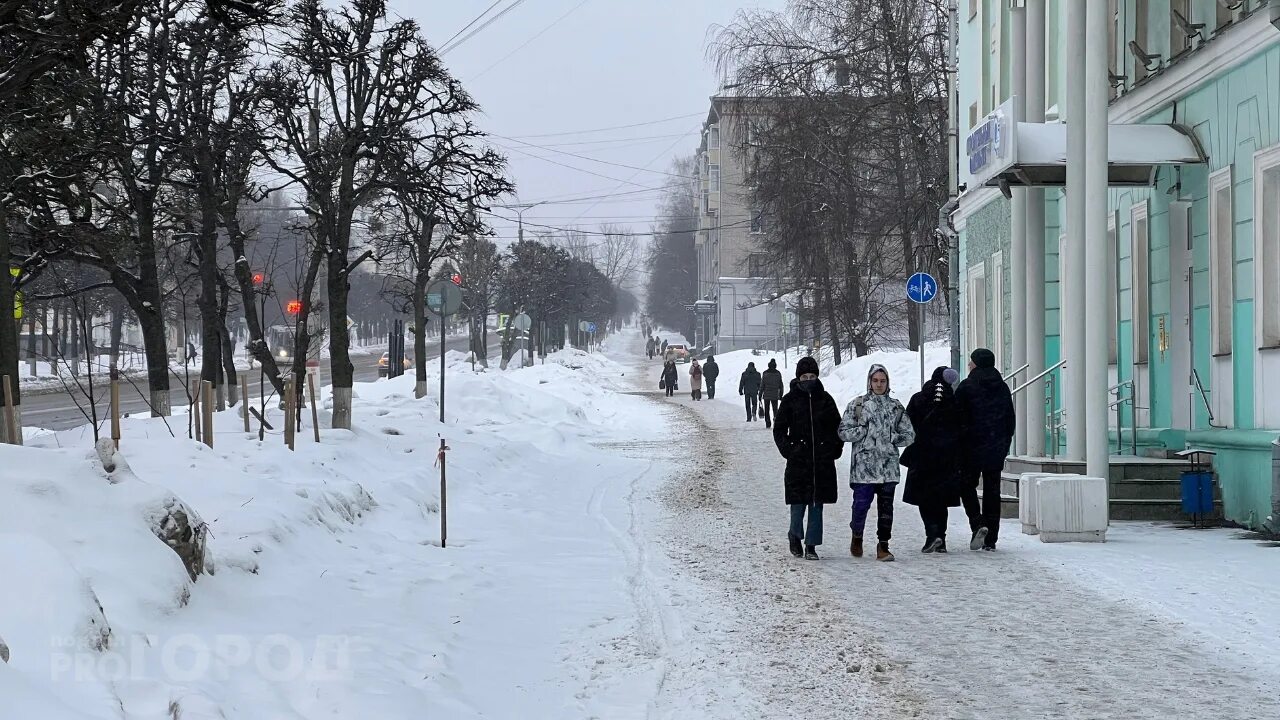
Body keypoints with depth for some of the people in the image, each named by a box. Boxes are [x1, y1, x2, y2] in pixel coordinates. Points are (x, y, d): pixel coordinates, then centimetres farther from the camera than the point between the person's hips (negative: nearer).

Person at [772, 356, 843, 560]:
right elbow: (779, 429, 7)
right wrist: (787, 449, -5)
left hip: (822, 461, 2)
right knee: (798, 502, -5)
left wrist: (835, 448, 4)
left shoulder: (825, 399, 6)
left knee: (817, 504, 3)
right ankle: (795, 535, 20)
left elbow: (837, 426, 15)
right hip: (798, 459, -2)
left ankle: (811, 545, 10)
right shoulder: (790, 400, 2)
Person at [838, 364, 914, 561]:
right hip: (863, 465, -2)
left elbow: (909, 434, 12)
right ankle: (857, 536, 21)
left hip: (888, 465, 2)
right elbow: (843, 432, 1)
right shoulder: (857, 405, 5)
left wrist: (893, 437, -4)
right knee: (861, 503, -6)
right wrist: (864, 430, -10)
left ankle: (883, 546, 8)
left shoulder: (896, 407, 11)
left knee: (886, 506, 1)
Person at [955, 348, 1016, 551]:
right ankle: (991, 539, 7)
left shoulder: (967, 387, -9)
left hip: (972, 449, -4)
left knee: (967, 486, 9)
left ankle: (978, 524, -12)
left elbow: (959, 419, -9)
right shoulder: (1003, 388, 8)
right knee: (992, 491, 8)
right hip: (996, 450, 5)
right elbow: (1011, 420, 13)